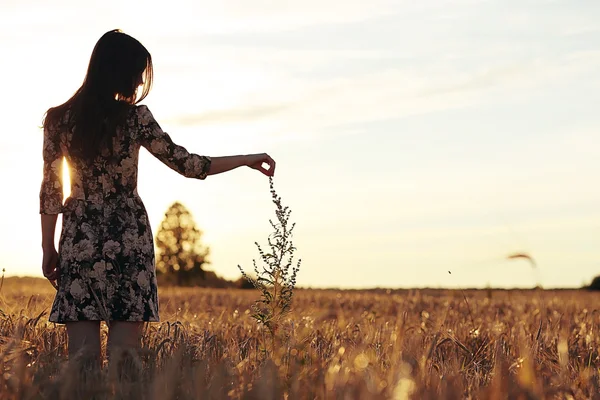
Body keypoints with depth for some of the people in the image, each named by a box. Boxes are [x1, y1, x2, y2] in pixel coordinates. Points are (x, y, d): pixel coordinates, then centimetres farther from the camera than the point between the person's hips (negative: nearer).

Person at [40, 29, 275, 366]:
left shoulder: (59, 119, 3)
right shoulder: (134, 117, -6)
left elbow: (51, 189, 5)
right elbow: (186, 164, -4)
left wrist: (49, 248, 13)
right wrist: (247, 160, 7)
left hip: (79, 240, 3)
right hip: (128, 238, -2)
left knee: (82, 352, 3)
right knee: (124, 352, 1)